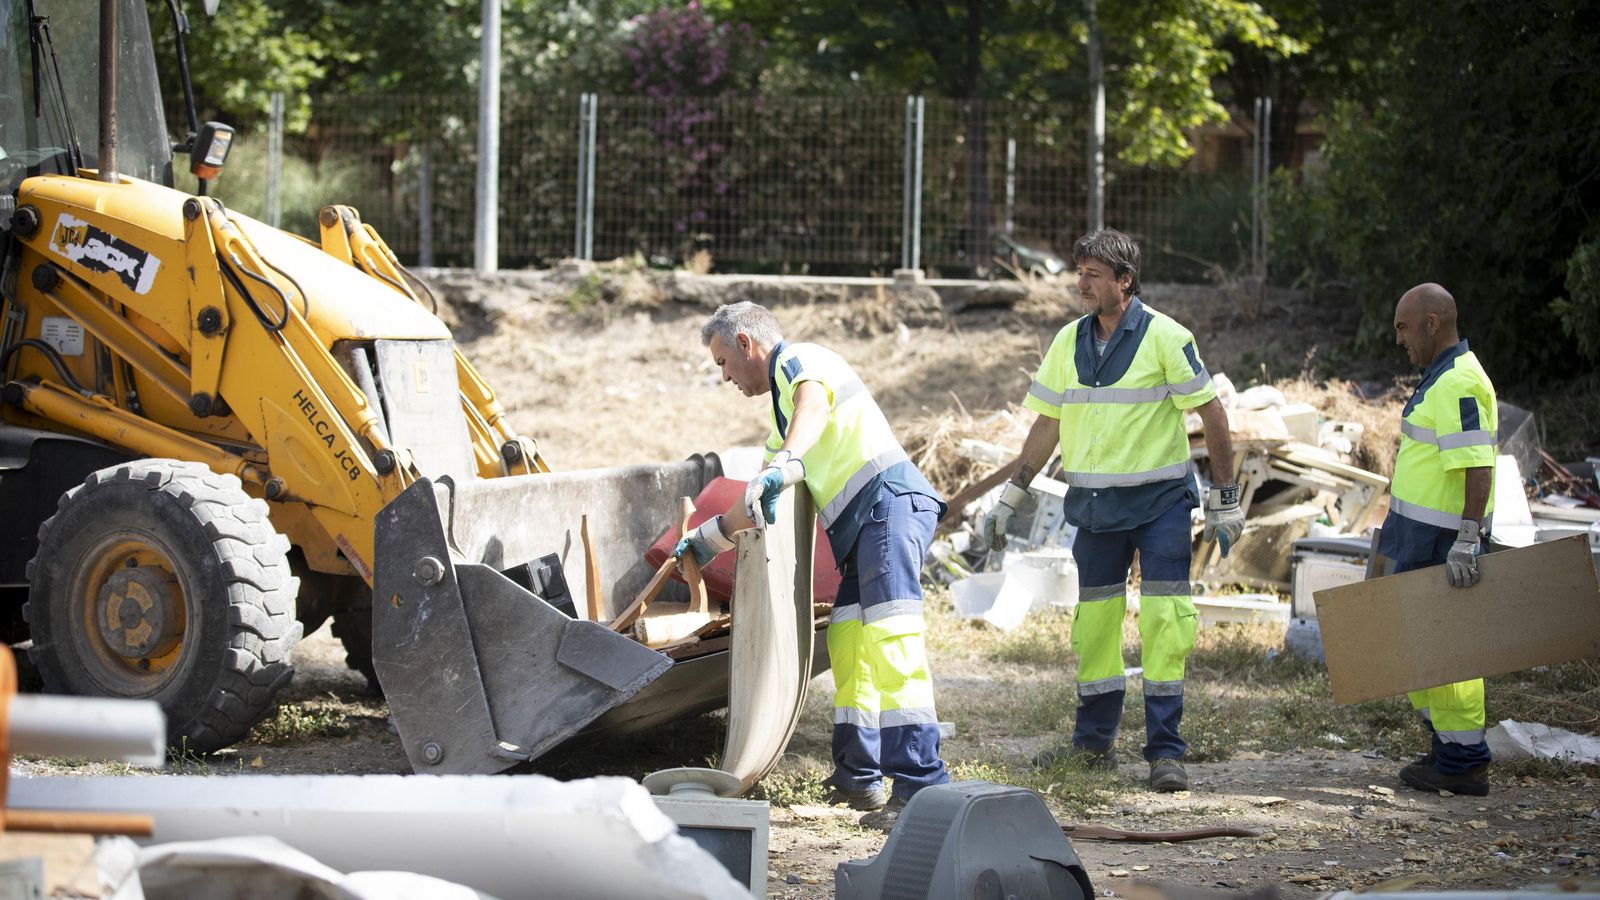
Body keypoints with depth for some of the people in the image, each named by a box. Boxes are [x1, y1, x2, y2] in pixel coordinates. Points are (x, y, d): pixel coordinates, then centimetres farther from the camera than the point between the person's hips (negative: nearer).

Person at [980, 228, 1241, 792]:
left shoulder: (1165, 337, -9)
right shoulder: (1069, 343, 6)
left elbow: (1212, 414, -6)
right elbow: (1046, 427, 14)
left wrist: (1225, 500, -7)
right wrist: (1008, 501, 12)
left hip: (1160, 500, -5)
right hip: (1095, 506, 5)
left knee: (1164, 623, -8)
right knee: (1094, 620, 8)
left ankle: (1165, 752, -4)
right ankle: (1094, 743, 19)